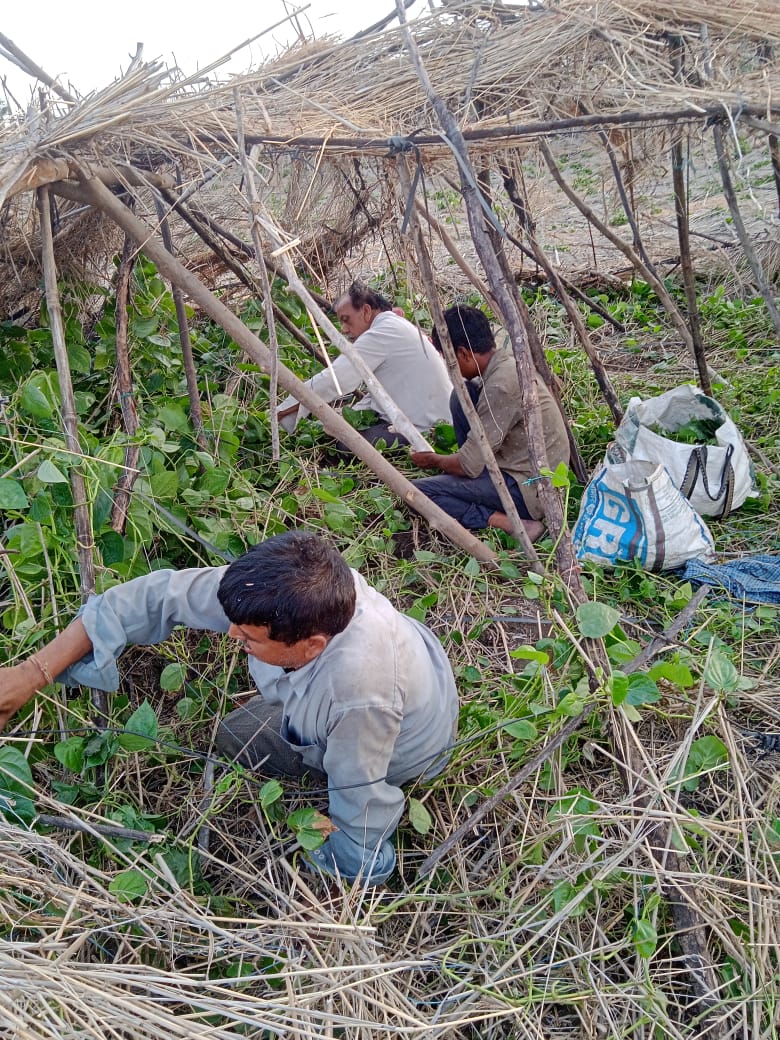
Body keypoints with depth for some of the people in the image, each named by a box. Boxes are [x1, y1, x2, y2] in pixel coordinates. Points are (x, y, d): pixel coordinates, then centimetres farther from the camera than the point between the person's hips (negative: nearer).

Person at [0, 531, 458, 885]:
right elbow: (158, 595, -26)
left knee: (238, 734, 0)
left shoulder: (360, 694, -48)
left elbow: (361, 809, -33)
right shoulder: (275, 590, -32)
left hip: (402, 755, -5)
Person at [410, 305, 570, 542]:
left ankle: (505, 522, -15)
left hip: (531, 491, -10)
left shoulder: (500, 385, -24)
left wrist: (435, 461, 2)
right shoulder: (509, 361, 4)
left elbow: (468, 465, -19)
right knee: (462, 395, 9)